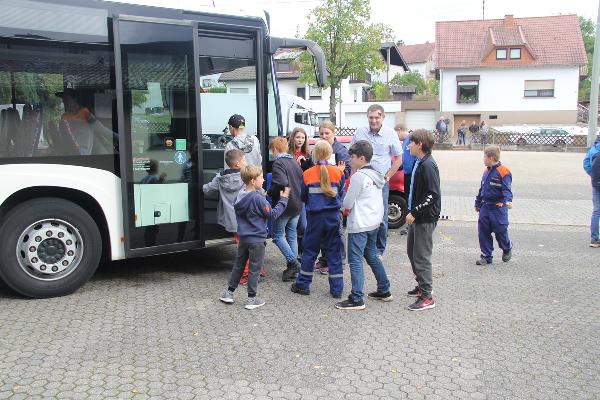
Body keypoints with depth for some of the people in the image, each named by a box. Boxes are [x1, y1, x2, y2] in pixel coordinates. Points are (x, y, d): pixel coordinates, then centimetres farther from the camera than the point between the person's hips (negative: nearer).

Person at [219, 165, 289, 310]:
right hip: (256, 239, -7)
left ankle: (229, 292, 25)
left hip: (243, 237, 7)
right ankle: (251, 299, 9)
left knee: (238, 265, 18)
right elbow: (272, 215, -15)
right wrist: (283, 199, -8)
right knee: (254, 269, 3)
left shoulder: (239, 197, 4)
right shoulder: (258, 199, -20)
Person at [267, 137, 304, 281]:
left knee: (277, 235, 4)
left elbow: (281, 183, -27)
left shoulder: (278, 163, -13)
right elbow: (302, 181, 16)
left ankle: (293, 262, -9)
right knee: (292, 235, 13)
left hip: (284, 205, -8)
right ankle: (293, 269, 15)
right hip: (297, 205, 8)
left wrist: (270, 193, -13)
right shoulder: (295, 163, 13)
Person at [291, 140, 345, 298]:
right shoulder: (338, 172, -5)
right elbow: (341, 194, 5)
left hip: (315, 217, -1)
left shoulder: (307, 174, -7)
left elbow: (303, 197, 2)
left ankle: (303, 285, 18)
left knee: (309, 251, 11)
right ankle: (337, 289, 12)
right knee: (334, 252, 9)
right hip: (333, 217, 1)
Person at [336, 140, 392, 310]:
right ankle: (384, 291, 27)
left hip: (359, 225, -9)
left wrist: (344, 206, 6)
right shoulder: (376, 175, 11)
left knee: (355, 261, -4)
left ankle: (356, 300, -2)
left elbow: (347, 204, -14)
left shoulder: (358, 176, -17)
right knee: (372, 256, 20)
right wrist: (350, 206, 10)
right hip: (374, 223, 9)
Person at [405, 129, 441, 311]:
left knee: (421, 257, -4)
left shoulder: (428, 165, -19)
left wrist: (414, 212, -20)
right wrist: (413, 212, 14)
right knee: (412, 251, 19)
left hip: (425, 219, -10)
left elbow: (433, 195, -24)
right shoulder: (419, 162, 11)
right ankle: (422, 285, 34)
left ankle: (427, 297, 5)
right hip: (417, 217, 10)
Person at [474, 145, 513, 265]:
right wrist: (478, 203, 28)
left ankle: (507, 248, 31)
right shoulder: (486, 172, 13)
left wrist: (508, 201, -35)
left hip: (498, 208, -7)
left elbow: (507, 189, -19)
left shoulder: (503, 171, -12)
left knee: (500, 230, 1)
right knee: (483, 232, 5)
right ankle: (486, 256, 14)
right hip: (485, 207, 7)